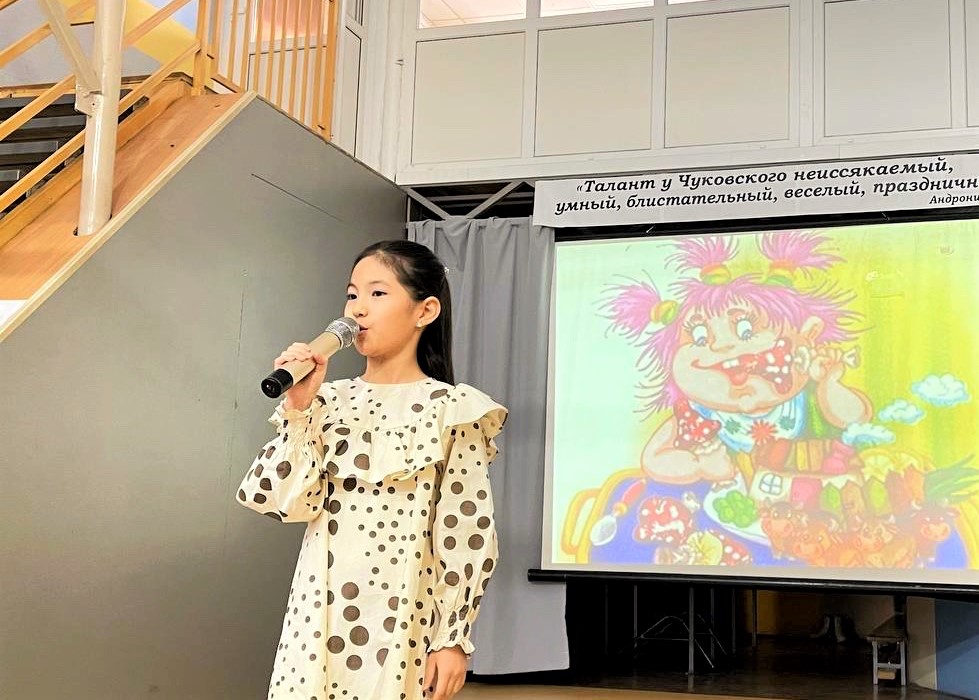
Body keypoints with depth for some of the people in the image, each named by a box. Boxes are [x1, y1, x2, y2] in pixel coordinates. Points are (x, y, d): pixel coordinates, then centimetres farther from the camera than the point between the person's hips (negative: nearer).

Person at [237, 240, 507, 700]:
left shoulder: (451, 409, -4)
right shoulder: (329, 400, 6)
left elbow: (467, 535, -5)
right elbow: (289, 503, -3)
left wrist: (454, 638, -7)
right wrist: (298, 406, -8)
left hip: (400, 616, -3)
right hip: (321, 612, 4)